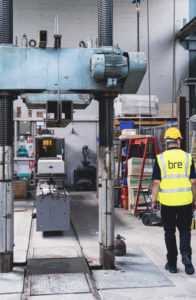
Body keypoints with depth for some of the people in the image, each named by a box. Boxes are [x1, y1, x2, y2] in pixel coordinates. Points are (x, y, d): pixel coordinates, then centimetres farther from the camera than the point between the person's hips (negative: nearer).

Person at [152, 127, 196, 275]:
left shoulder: (160, 158, -3)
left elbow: (156, 182, -4)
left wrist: (154, 200, 5)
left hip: (167, 202, 0)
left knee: (169, 232, 12)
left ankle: (172, 264, 17)